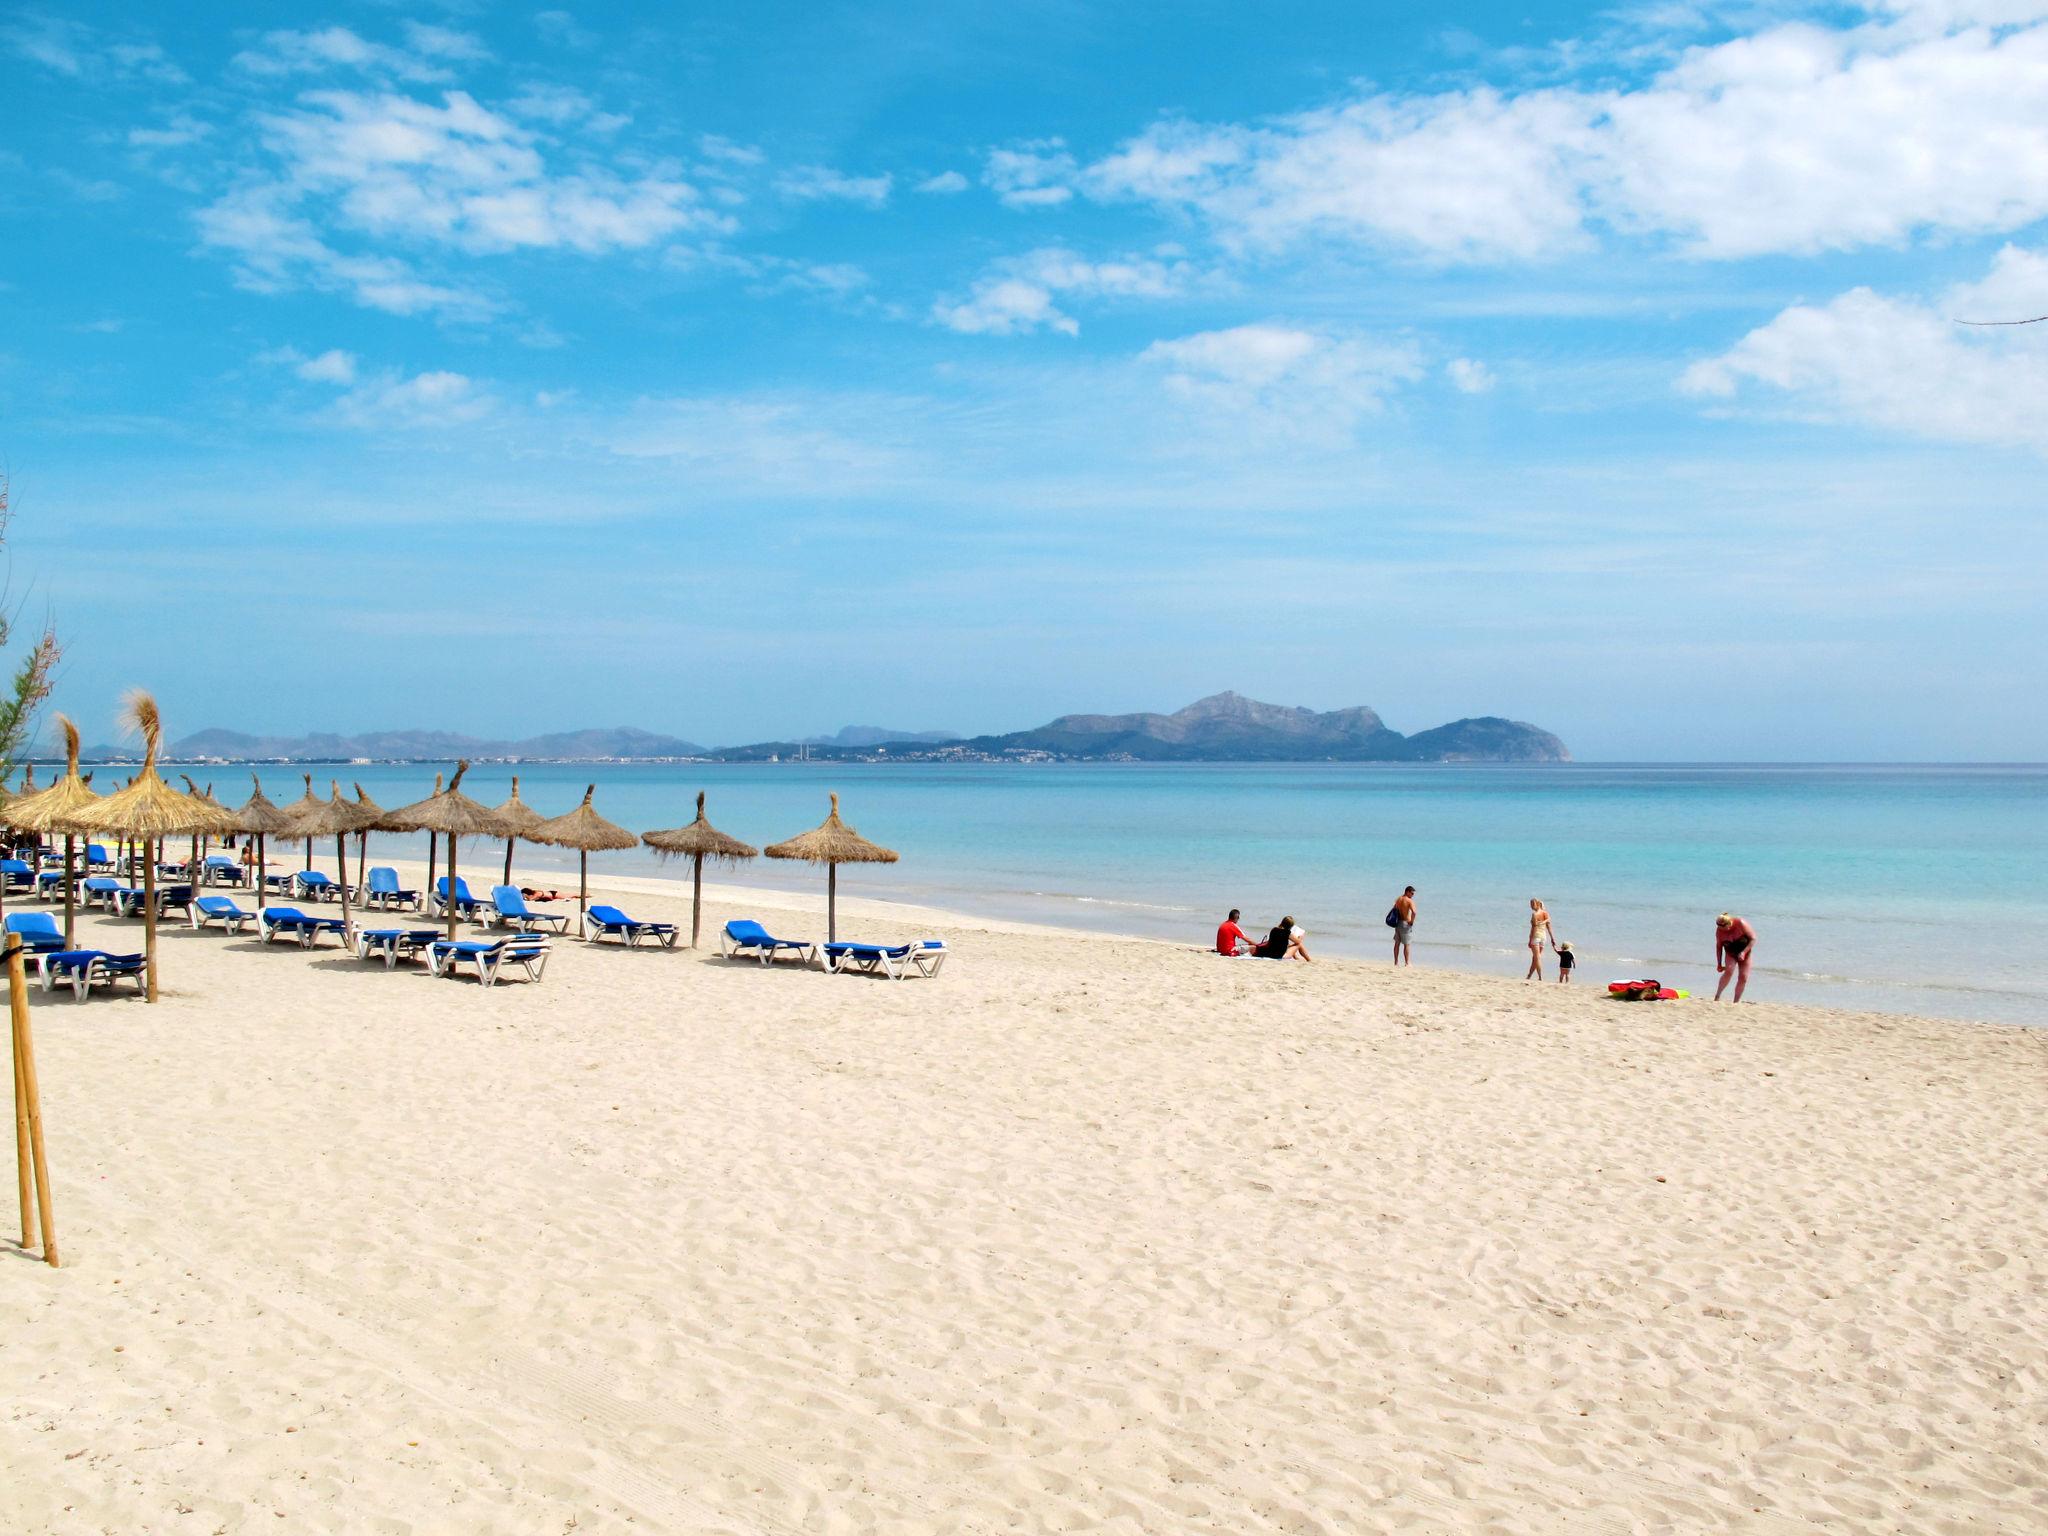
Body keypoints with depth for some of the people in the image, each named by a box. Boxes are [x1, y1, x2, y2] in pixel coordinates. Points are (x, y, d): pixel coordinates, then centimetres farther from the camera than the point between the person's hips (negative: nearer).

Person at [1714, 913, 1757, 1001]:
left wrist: (1744, 952, -28)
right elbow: (1719, 947, -5)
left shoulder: (1741, 923, -26)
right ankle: (1717, 996, -22)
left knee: (1743, 977, -7)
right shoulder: (1719, 930, -18)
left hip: (1744, 952, 0)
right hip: (1730, 954, 0)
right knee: (1729, 971, -26)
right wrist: (1719, 964, -5)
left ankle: (1736, 1002, 1)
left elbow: (1753, 939, -20)